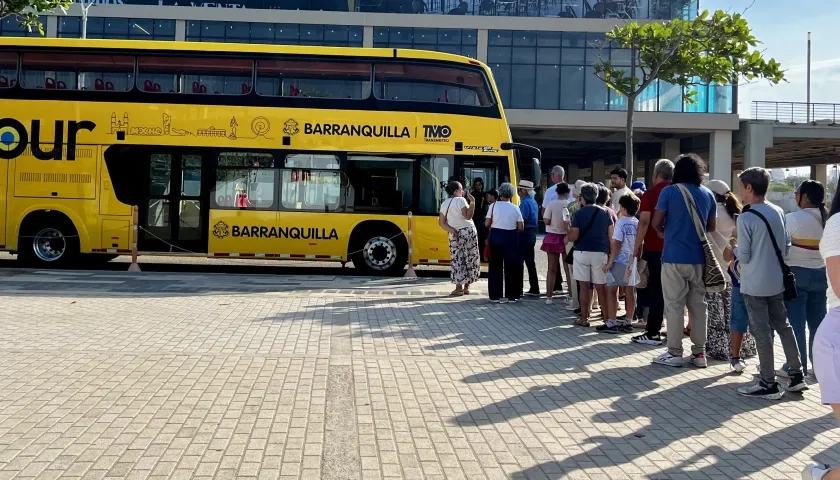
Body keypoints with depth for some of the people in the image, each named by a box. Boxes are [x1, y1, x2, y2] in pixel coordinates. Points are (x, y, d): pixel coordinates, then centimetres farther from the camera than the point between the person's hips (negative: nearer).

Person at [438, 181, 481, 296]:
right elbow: (468, 216, -17)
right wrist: (472, 202, -14)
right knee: (470, 259, 7)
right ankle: (466, 287, 9)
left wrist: (451, 230, -4)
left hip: (454, 235, 4)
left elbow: (441, 222, 4)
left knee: (457, 261, 6)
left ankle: (459, 287, -2)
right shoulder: (461, 200, -7)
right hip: (468, 232, -4)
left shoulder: (444, 204, 10)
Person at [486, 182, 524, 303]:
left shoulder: (494, 206, -5)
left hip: (495, 236, 0)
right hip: (511, 238, 0)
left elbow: (487, 224, -4)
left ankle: (495, 295, 7)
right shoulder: (515, 208, -3)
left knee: (495, 266, 7)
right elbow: (521, 227, -3)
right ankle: (512, 295, 11)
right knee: (511, 267, 8)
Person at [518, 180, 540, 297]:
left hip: (524, 234, -9)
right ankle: (534, 289, 15)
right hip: (532, 233, 9)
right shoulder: (533, 202, 13)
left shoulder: (525, 202, -15)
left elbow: (522, 220, -20)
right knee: (530, 262, 12)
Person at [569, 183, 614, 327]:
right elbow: (611, 235, 3)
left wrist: (568, 232, 11)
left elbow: (573, 237, -10)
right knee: (601, 286, 8)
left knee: (584, 285, 2)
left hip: (582, 252, -2)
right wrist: (611, 253, 10)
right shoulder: (605, 213, 4)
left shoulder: (579, 213, -4)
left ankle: (584, 318, 5)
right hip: (600, 252, 2)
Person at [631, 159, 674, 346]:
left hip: (655, 248, -4)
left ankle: (653, 333, -2)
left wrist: (638, 246, -9)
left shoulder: (650, 194, -7)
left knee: (656, 289, -2)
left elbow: (644, 222, -14)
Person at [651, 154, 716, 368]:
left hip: (674, 257, -4)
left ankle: (674, 353, 4)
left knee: (674, 305, 1)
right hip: (699, 258, 4)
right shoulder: (708, 194, 7)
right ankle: (699, 353, 13)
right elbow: (712, 226, 13)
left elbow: (656, 222, -6)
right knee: (698, 305, 10)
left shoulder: (669, 191, -5)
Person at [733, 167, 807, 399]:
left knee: (762, 332, -1)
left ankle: (769, 384, 4)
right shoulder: (779, 212, 4)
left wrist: (735, 246, 6)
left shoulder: (746, 218, -16)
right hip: (777, 281, 7)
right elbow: (787, 247, 11)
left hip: (755, 285, -7)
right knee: (783, 326, 16)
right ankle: (797, 375, 21)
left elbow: (744, 257, -14)